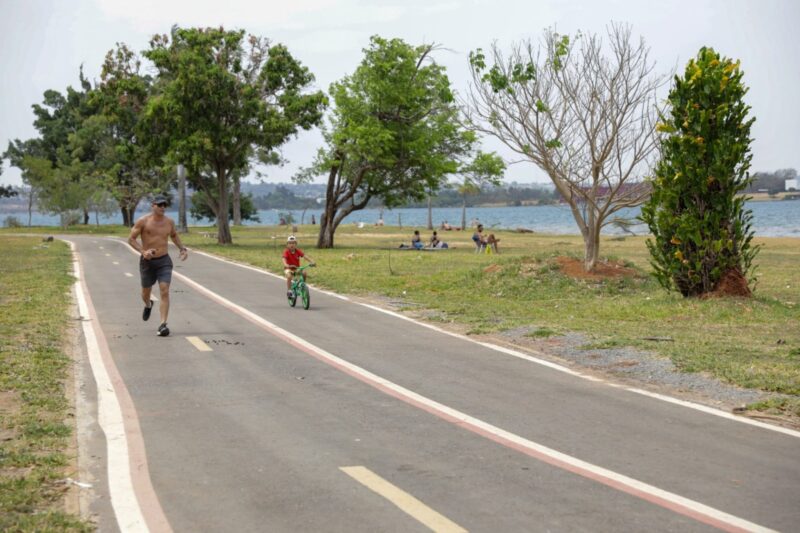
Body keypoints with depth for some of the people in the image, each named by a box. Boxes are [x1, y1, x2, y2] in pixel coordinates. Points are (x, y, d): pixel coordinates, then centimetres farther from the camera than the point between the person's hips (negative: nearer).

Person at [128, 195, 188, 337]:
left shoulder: (169, 221, 2)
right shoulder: (143, 221, -9)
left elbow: (174, 235, 22)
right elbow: (131, 239, -7)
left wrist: (182, 248, 8)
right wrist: (143, 251, -22)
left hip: (164, 261, 1)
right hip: (147, 262, -1)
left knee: (165, 291, -17)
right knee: (146, 292, 17)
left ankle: (163, 325, -20)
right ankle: (148, 305, 55)